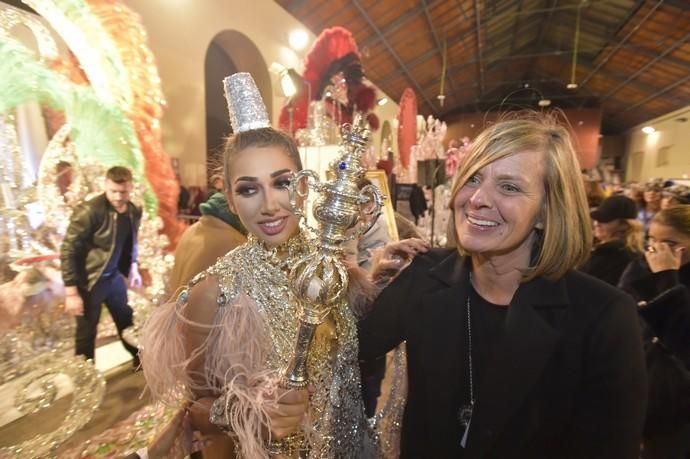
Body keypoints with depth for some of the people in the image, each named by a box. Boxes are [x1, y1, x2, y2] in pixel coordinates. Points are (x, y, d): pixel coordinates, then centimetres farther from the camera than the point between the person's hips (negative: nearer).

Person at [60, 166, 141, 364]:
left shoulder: (134, 211, -4)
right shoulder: (89, 211, -23)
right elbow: (68, 251, -19)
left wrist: (133, 268, 11)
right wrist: (71, 292, -19)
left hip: (114, 276, 6)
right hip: (89, 281, -6)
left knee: (126, 319, 21)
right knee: (87, 333, 9)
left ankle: (139, 359, 42)